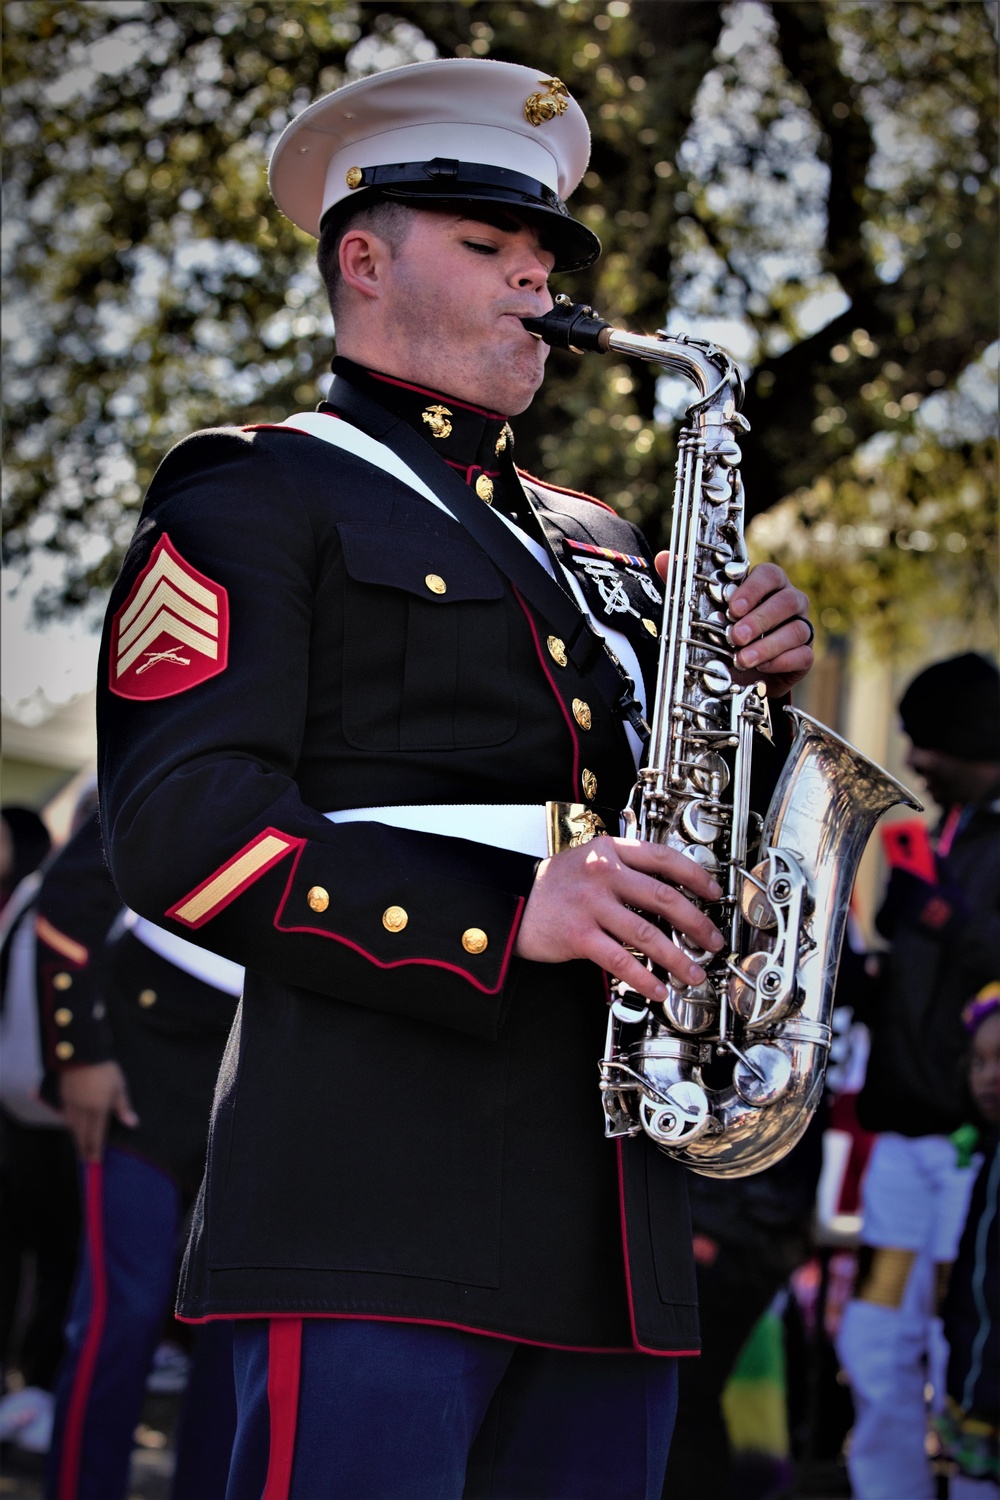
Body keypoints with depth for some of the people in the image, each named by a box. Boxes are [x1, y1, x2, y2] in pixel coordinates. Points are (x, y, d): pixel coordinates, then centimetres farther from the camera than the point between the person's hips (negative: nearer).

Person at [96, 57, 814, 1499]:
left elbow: (665, 818, 27)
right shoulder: (256, 494, 4)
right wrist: (502, 918, -20)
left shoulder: (594, 545, 27)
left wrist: (750, 686, 5)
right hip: (381, 1196, -7)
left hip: (611, 1217, 7)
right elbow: (178, 823, -9)